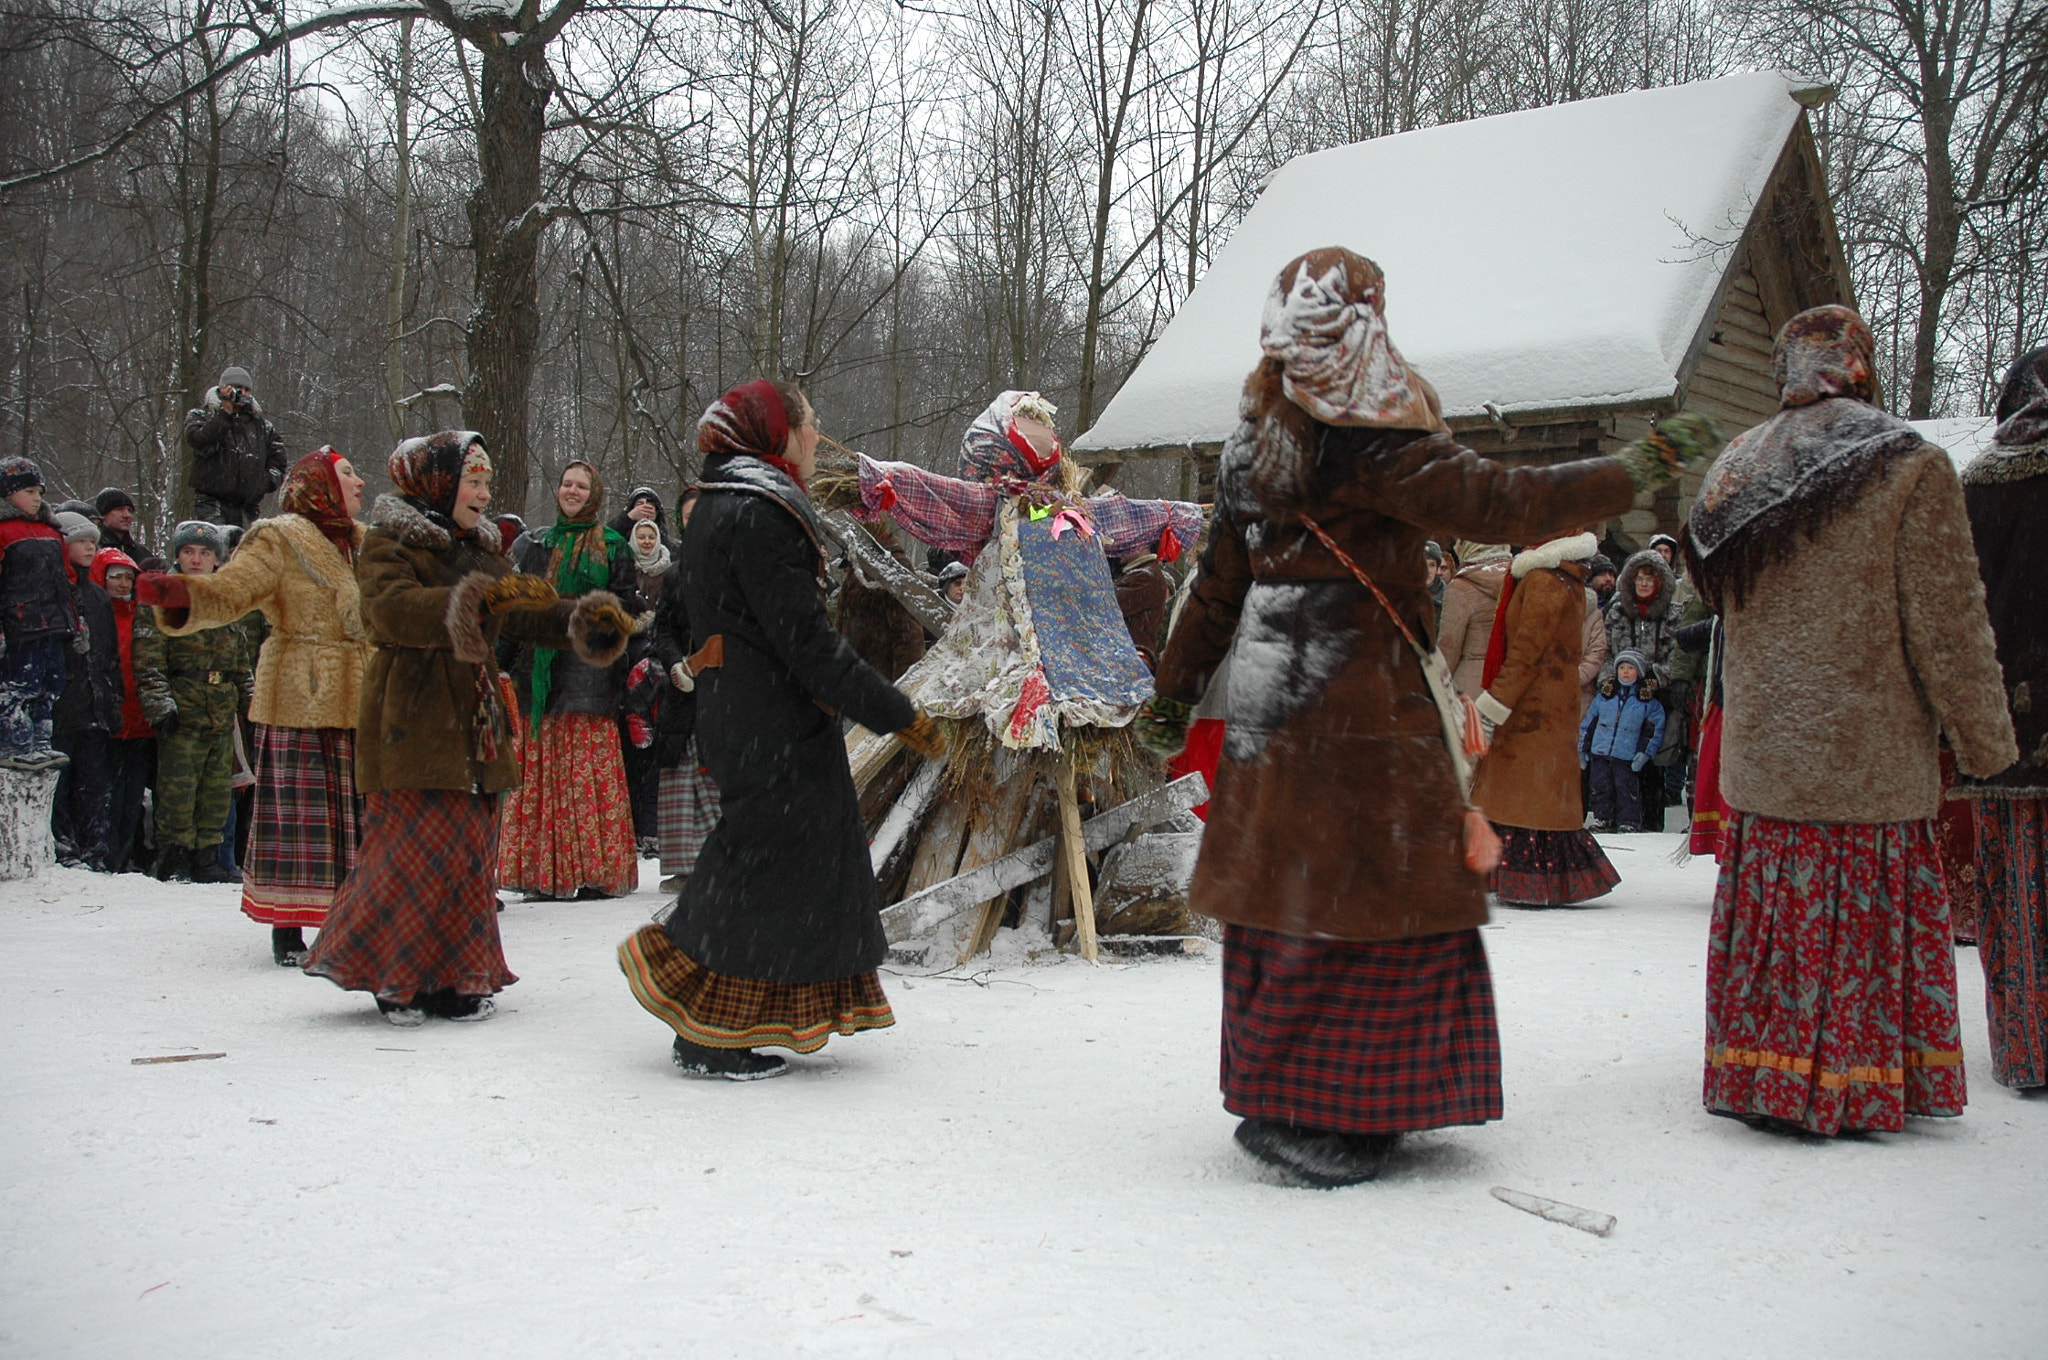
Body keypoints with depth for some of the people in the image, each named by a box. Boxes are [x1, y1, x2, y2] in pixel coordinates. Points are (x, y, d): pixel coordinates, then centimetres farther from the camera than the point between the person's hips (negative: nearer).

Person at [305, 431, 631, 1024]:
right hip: (413, 725, -7)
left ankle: (455, 979, 14)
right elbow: (392, 609, -25)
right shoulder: (387, 546, -5)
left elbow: (524, 615, 13)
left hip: (473, 728, 7)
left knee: (471, 851, 7)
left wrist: (583, 621, -6)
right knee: (417, 848, -8)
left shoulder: (480, 549, 20)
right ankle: (392, 975, 5)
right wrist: (477, 601, -39)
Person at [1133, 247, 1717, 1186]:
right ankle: (1313, 1114, 3)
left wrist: (1174, 696, 23)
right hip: (1364, 713, -8)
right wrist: (1639, 468, -5)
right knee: (1378, 904, 0)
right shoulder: (1362, 442, -14)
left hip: (1270, 712, 8)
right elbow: (1502, 505, -16)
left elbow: (1216, 587, 15)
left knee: (1286, 896, 14)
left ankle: (1273, 1086, 25)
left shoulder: (1252, 446, 11)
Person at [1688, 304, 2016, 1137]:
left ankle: (1760, 1083, 18)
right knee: (1861, 916, 4)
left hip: (1760, 755, 5)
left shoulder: (1735, 471, 7)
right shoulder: (1907, 469, -8)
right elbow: (1948, 626, -8)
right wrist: (1987, 744, 0)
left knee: (1772, 917, 11)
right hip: (1869, 757, -5)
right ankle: (1848, 1093, 11)